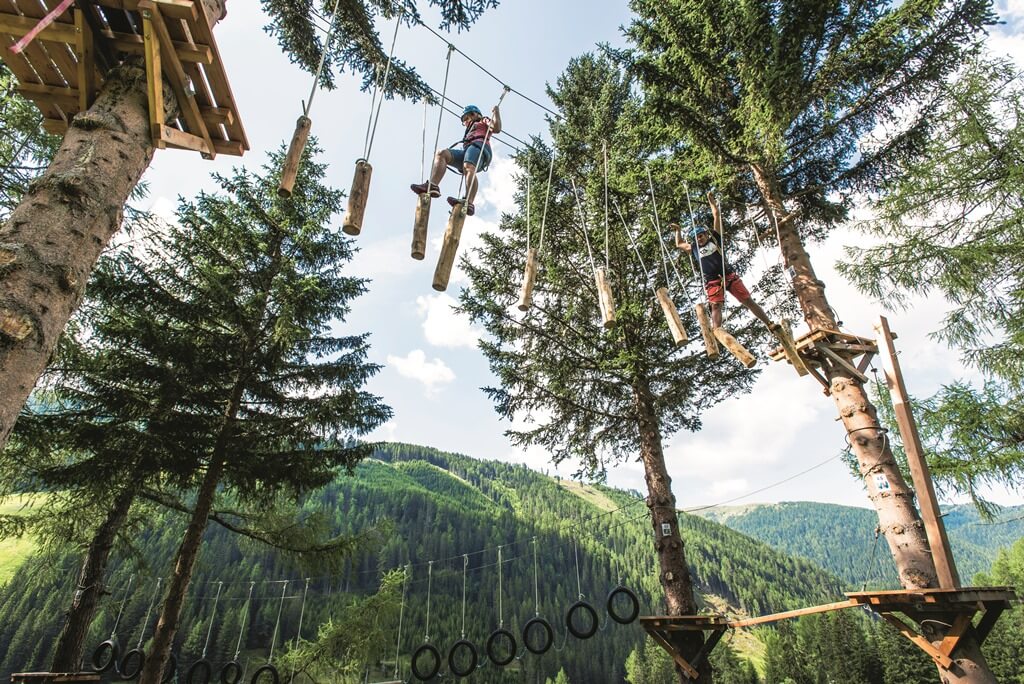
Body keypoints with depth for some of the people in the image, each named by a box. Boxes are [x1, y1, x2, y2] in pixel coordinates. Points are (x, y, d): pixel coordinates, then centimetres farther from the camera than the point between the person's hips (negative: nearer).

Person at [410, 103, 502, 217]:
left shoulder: (483, 121, 29)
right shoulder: (470, 132, 46)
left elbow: (496, 128, 9)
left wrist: (495, 112, 7)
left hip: (479, 146, -6)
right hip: (467, 150, 6)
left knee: (468, 168, -36)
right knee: (441, 153, -16)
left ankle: (469, 202, -59)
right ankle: (432, 186, -39)